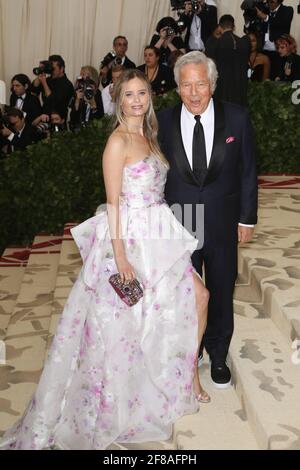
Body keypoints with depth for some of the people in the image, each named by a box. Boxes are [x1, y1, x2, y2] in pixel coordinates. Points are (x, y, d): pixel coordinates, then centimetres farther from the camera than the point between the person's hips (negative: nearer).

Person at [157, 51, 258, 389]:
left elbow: (247, 171, -1)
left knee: (221, 292, 16)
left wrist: (247, 218, 0)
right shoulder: (164, 121, -7)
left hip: (222, 224, 0)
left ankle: (218, 355, 40)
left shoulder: (236, 118, -8)